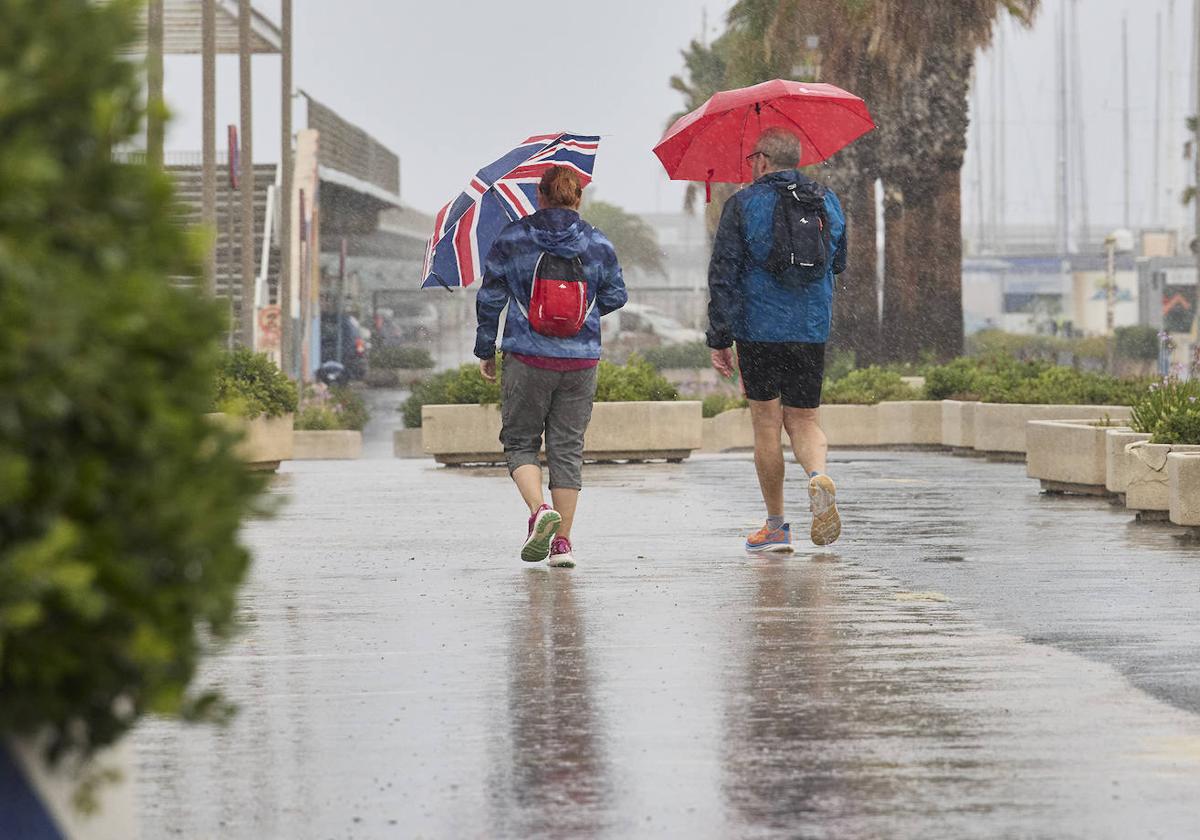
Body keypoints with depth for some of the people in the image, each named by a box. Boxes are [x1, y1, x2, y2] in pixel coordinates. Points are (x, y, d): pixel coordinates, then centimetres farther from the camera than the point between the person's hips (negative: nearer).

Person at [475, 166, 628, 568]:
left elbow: (489, 298, 0)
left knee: (519, 441, 11)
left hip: (527, 359, -2)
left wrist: (485, 351, 12)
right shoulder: (598, 244, 0)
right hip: (581, 361, 2)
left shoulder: (511, 240, -3)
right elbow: (616, 296, 9)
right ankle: (562, 542, 7)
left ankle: (539, 509, -16)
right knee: (567, 447, 9)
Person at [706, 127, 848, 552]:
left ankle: (775, 528, 10)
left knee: (766, 422, 5)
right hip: (812, 332, 3)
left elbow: (723, 275, -7)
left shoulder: (743, 204, -4)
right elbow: (839, 265, 20)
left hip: (758, 329, -3)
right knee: (802, 418, 11)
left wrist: (719, 339, -5)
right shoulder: (827, 203, 8)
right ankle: (818, 475, -22)